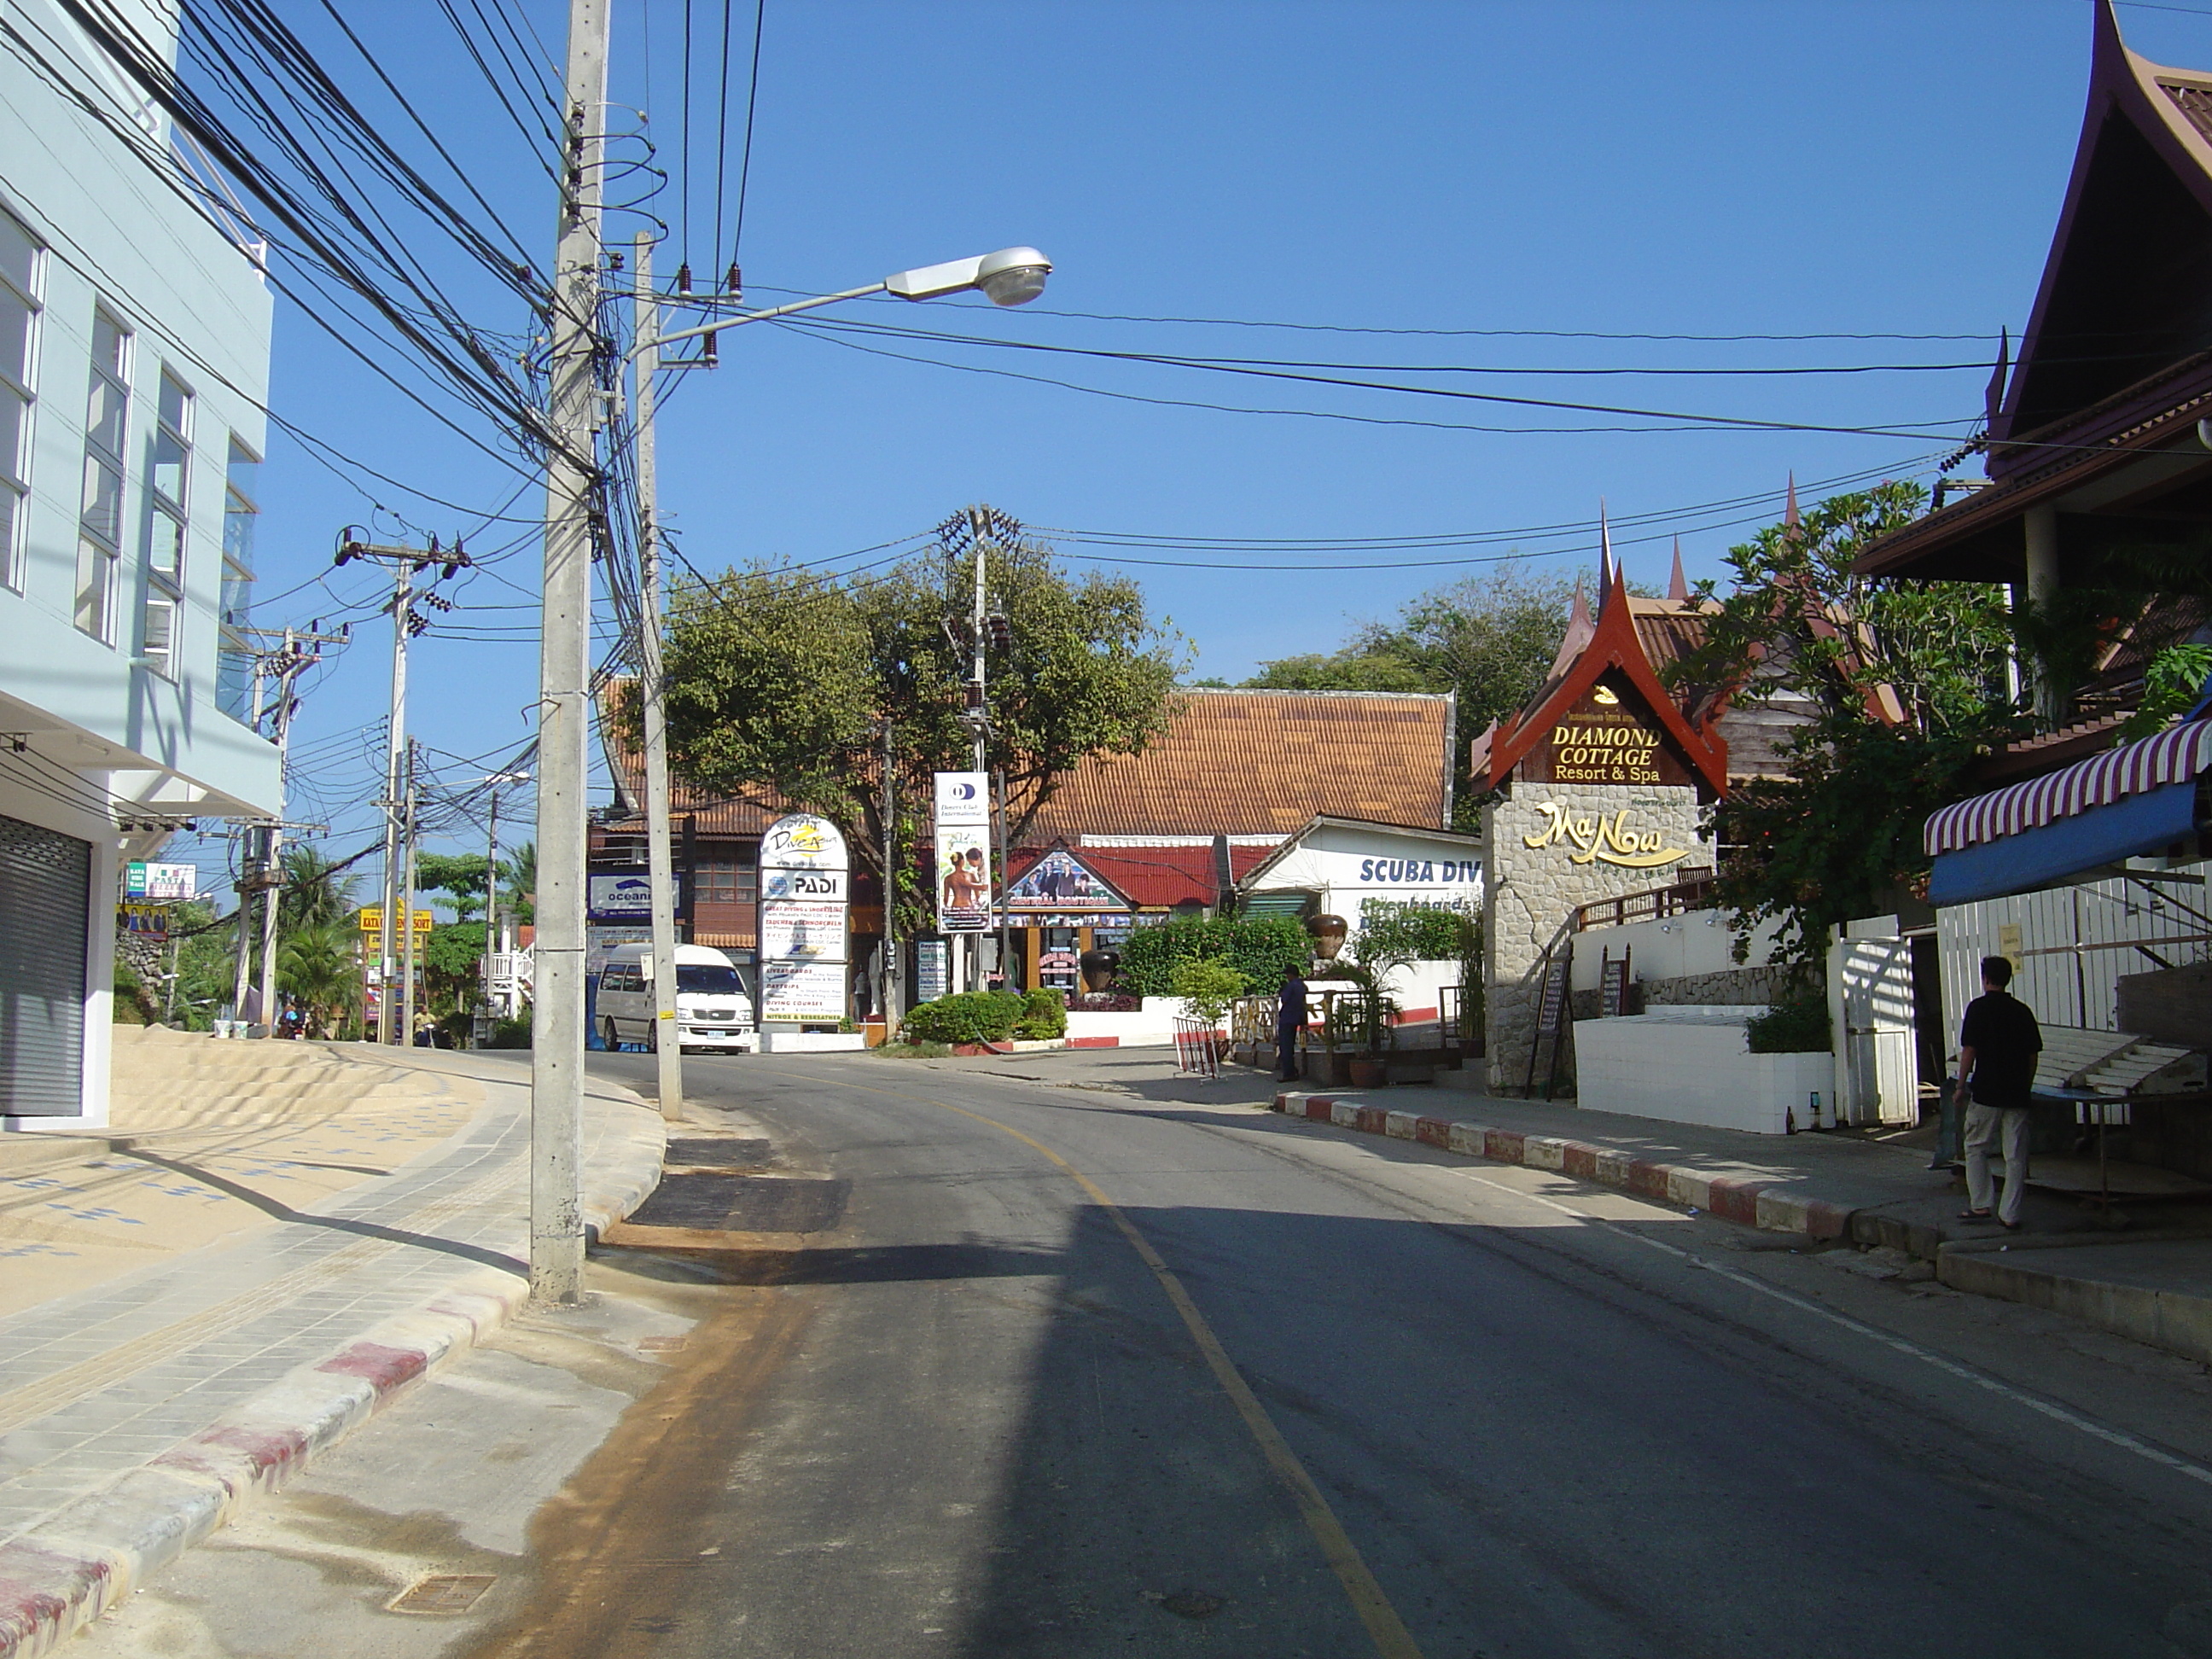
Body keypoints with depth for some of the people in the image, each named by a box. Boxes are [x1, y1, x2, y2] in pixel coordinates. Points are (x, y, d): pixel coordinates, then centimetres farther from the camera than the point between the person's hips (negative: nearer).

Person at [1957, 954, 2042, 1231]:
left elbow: (1969, 1050, -9)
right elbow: (2033, 1054, 9)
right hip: (2017, 1094, 4)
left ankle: (1979, 1206, 8)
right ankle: (2010, 1215, 4)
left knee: (1976, 1148, 11)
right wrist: (2025, 1087, 18)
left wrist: (1961, 1085, -1)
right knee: (2015, 1155, 4)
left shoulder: (1979, 1008, -5)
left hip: (1986, 1092, -4)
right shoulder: (2022, 1010, 8)